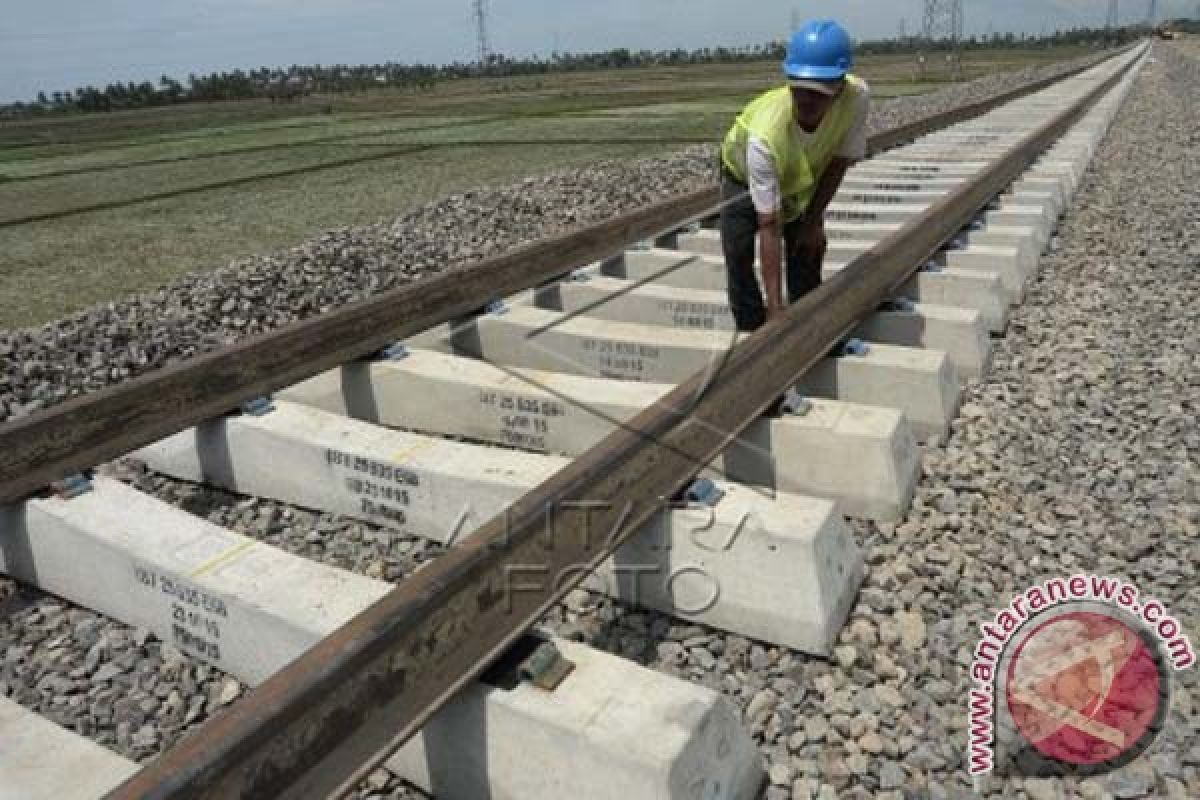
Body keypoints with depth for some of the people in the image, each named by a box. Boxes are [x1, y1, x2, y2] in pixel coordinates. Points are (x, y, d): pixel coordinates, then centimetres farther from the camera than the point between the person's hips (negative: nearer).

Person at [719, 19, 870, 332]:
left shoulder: (857, 96, -37)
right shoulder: (765, 136, -46)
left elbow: (839, 161, -17)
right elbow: (769, 226, -45)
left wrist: (814, 219, -13)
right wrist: (775, 304, -46)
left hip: (804, 180, 3)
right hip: (744, 175, -3)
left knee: (808, 254, 0)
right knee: (738, 254, -14)